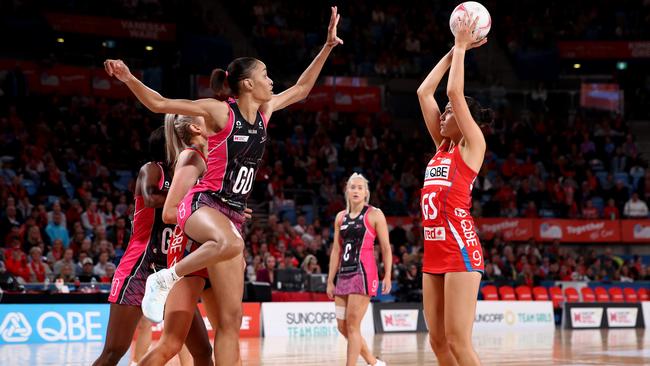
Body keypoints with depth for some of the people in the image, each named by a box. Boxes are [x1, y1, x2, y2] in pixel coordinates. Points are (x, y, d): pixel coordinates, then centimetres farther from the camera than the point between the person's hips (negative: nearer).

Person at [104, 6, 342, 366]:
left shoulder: (264, 112, 11)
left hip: (233, 214, 7)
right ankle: (165, 279, -21)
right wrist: (129, 79, -24)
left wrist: (328, 45, 22)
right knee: (231, 244, -42)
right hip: (202, 203, -7)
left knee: (231, 317, 0)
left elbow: (301, 88, 26)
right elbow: (159, 104, -9)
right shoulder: (219, 110, -7)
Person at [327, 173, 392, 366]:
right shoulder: (341, 217, 14)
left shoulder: (374, 214, -1)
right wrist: (330, 281, 12)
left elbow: (386, 248, -2)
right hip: (344, 274, 7)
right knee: (342, 327, 7)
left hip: (364, 274, -7)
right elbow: (336, 250, 16)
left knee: (352, 325, -10)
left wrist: (387, 276, -10)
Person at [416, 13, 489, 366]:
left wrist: (461, 47, 1)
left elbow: (454, 92, -9)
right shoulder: (442, 146, 18)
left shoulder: (472, 145, 0)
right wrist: (453, 51, 21)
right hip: (435, 251, 8)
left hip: (460, 250, -8)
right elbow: (424, 92, 20)